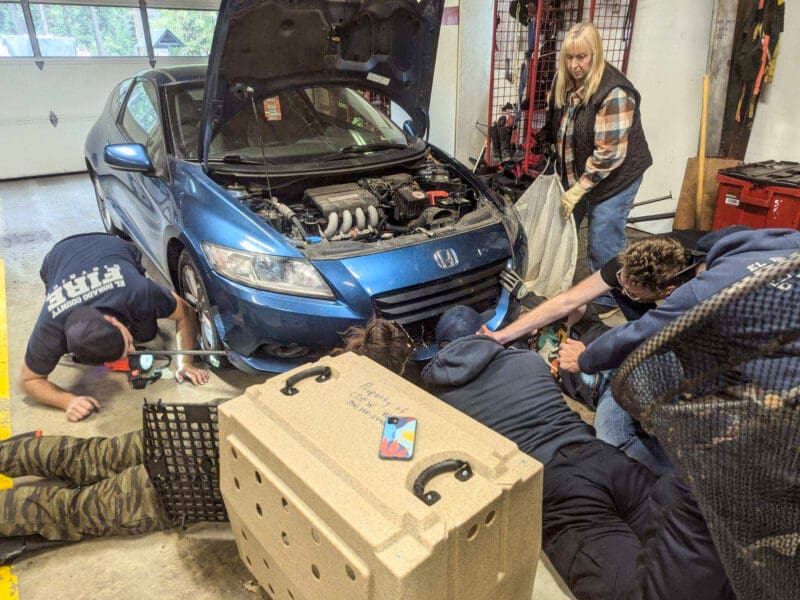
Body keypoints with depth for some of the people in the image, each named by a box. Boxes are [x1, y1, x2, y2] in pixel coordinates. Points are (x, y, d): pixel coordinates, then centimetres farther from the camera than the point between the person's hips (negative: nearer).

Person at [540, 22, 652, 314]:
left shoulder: (613, 92, -24)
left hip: (614, 178, -7)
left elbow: (610, 154, -26)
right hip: (574, 175, 7)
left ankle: (608, 303, 17)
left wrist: (578, 190, -25)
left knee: (603, 243, -3)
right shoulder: (563, 82, -1)